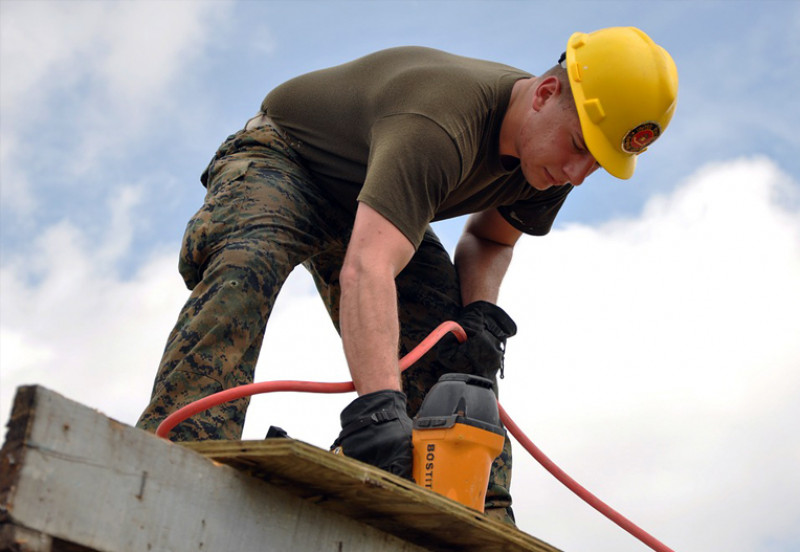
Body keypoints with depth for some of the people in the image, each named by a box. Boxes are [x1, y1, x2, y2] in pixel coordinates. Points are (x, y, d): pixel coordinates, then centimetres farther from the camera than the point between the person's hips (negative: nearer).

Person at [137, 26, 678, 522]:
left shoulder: (550, 154, -14)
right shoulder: (440, 124, -41)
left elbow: (489, 238, 6)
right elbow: (366, 271, -54)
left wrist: (481, 310, -16)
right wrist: (378, 406, -66)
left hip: (367, 198, 7)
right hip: (281, 161, -7)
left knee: (451, 342, -12)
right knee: (248, 265, -39)